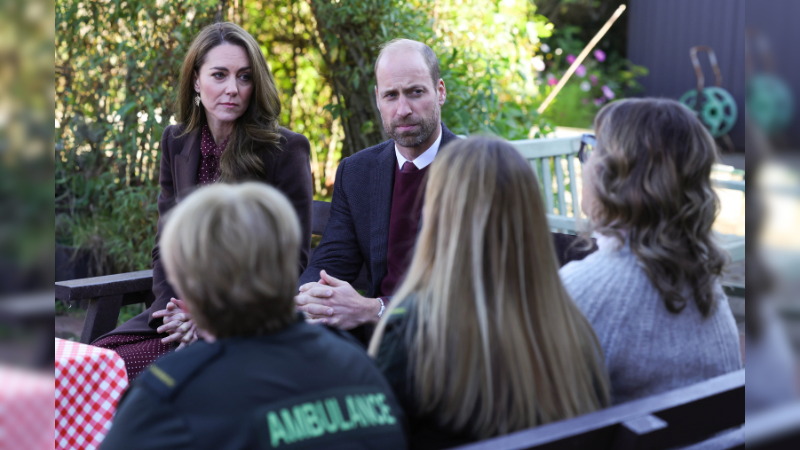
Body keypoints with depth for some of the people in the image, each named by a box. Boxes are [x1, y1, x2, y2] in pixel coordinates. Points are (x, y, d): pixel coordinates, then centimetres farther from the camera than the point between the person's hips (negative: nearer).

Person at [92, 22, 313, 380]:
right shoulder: (175, 142, 11)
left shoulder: (287, 149, -5)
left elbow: (292, 259, -5)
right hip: (184, 310, 5)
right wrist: (173, 307, -6)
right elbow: (165, 245, 15)